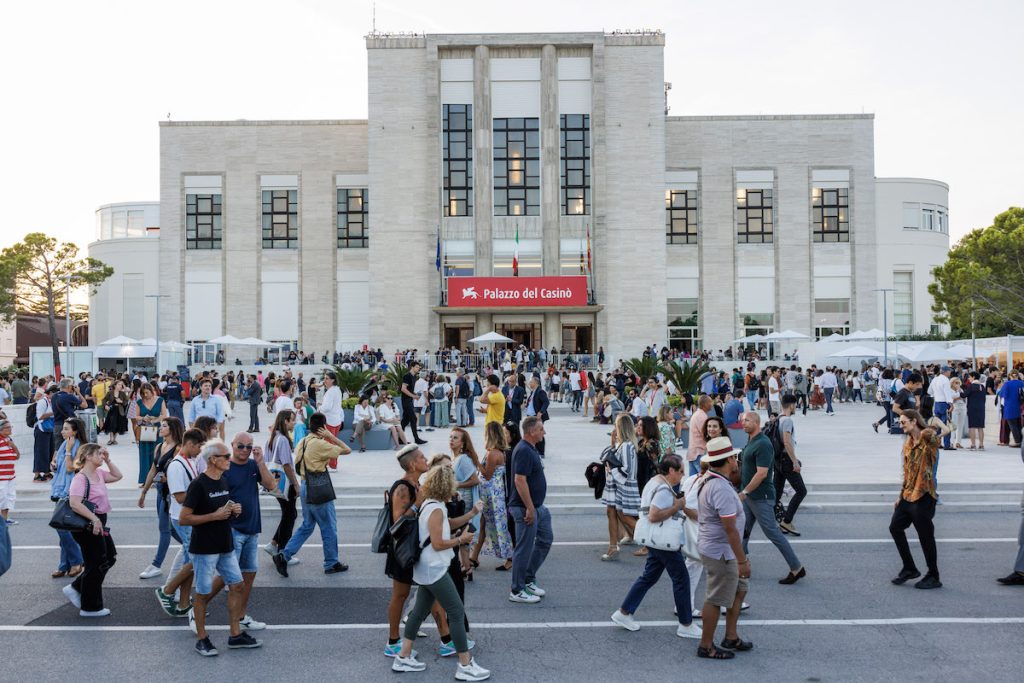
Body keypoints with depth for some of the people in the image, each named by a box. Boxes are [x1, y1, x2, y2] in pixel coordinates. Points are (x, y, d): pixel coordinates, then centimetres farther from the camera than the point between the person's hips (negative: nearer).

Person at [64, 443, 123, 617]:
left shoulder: (99, 473, 8)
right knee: (96, 565, 1)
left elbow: (117, 476, 22)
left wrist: (108, 461, 9)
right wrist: (94, 518, -32)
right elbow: (75, 504, -29)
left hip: (99, 523, 10)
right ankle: (90, 607, 15)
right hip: (88, 526, -10)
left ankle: (75, 588, 26)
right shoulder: (80, 478, -19)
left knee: (110, 558, 18)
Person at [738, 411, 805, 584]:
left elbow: (761, 473, -25)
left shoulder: (763, 444, -20)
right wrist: (744, 492, 16)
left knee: (772, 533, -2)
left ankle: (797, 568, 8)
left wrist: (745, 492, -21)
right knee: (743, 531, 13)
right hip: (749, 496, 9)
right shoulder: (751, 442, 11)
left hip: (761, 498, -9)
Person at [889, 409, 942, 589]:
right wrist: (901, 496, 21)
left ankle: (933, 578, 15)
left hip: (923, 495, -9)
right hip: (908, 494, 9)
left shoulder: (928, 437, -9)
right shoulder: (908, 444, 14)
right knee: (895, 527, 11)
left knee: (925, 536, 0)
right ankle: (909, 569, 25)